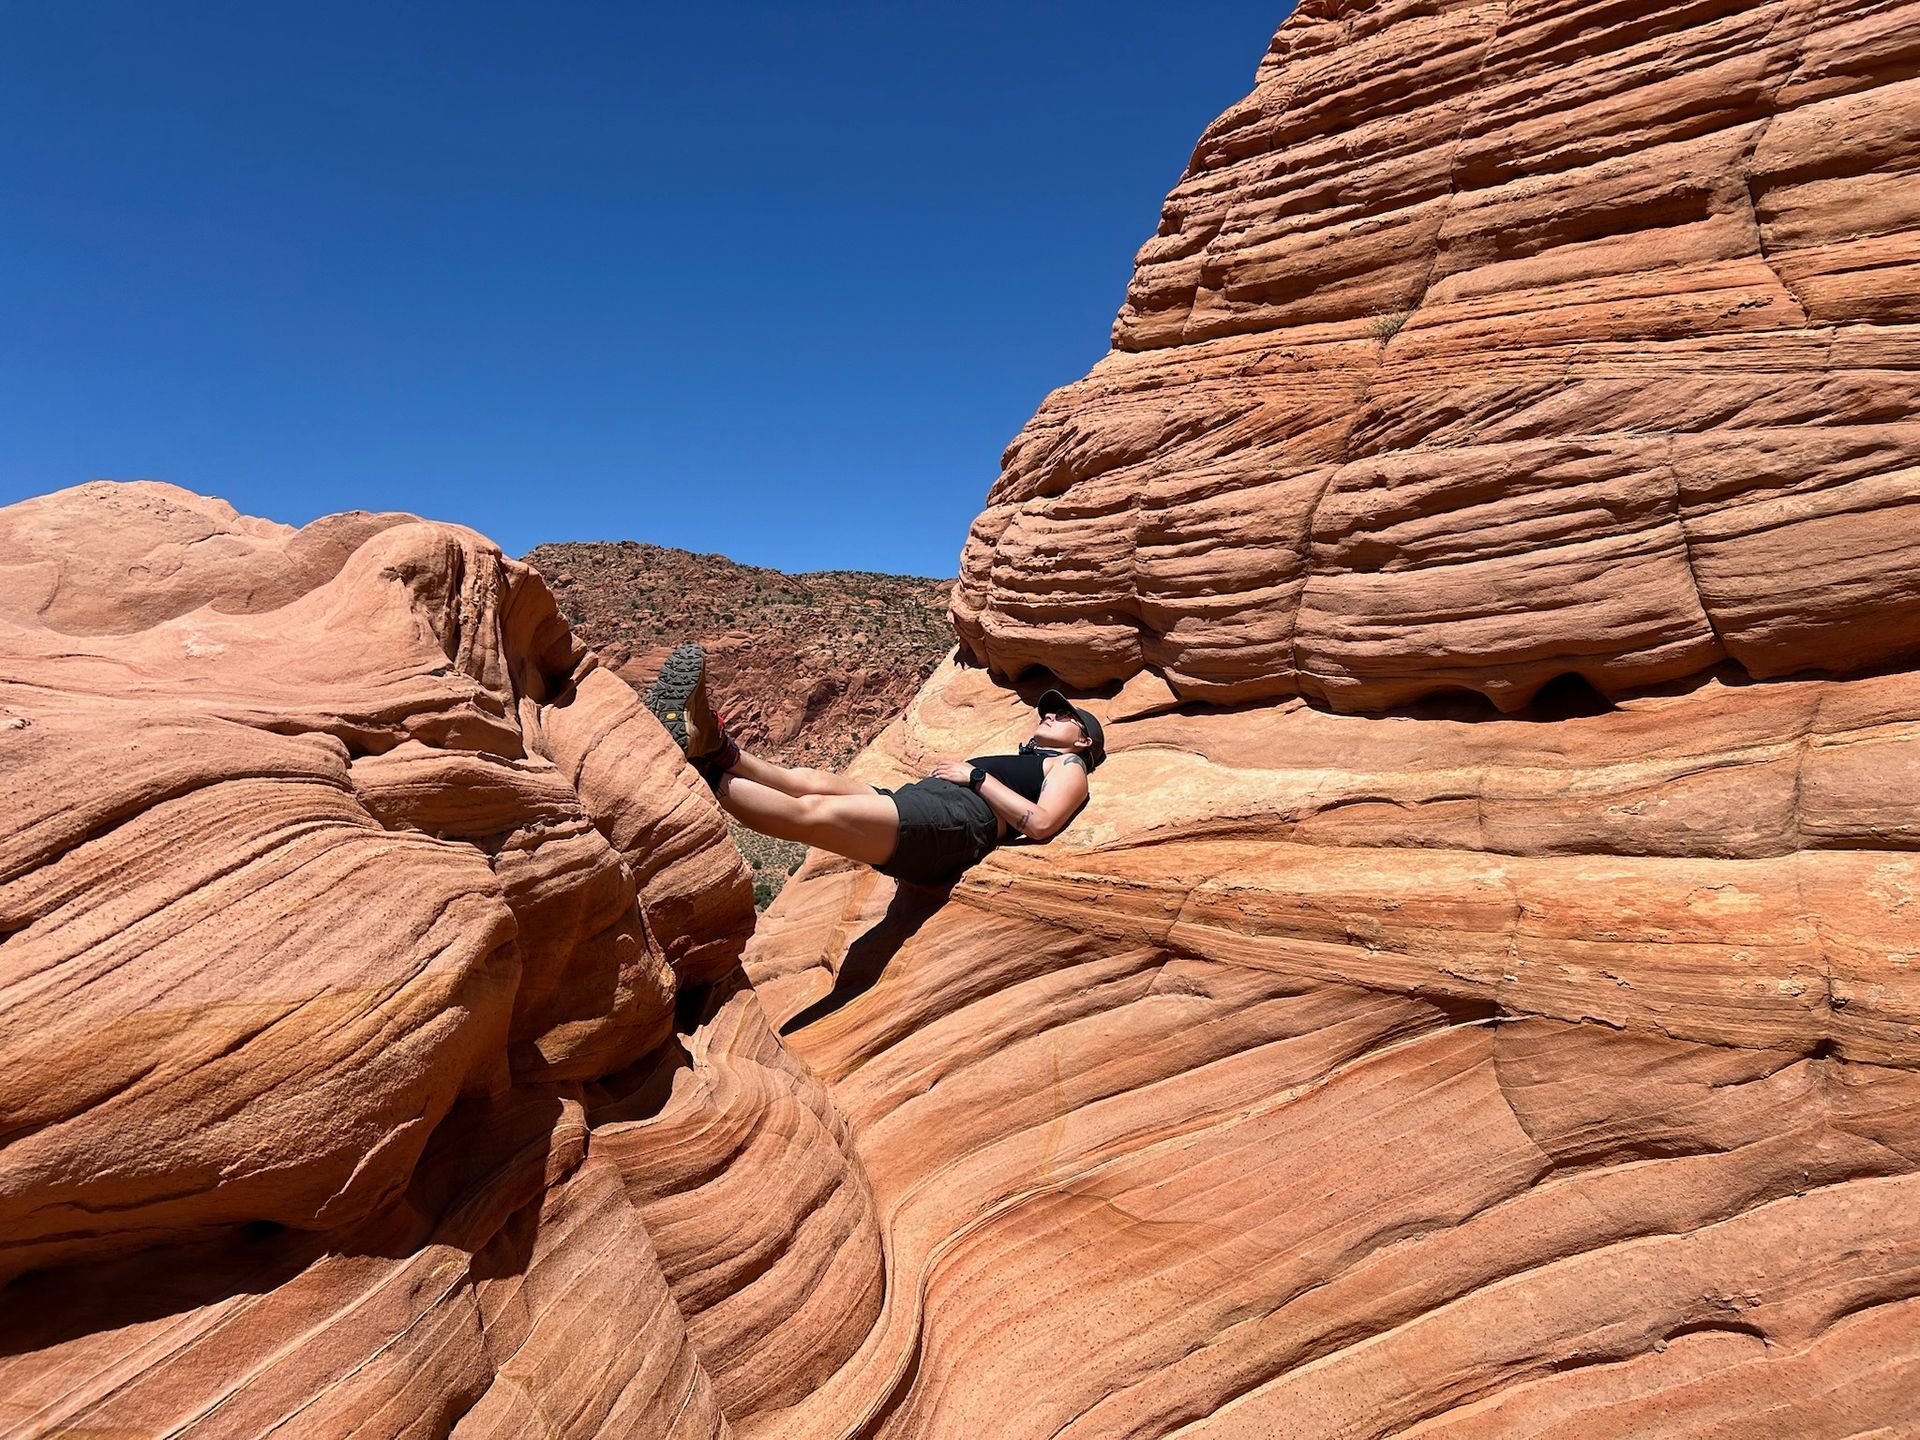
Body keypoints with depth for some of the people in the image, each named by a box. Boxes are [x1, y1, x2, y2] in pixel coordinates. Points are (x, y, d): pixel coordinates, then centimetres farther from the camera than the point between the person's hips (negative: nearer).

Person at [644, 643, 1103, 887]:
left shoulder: (1069, 768, 18)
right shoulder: (1020, 760, 42)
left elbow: (1041, 823, -5)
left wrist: (977, 777, -3)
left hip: (957, 820, -9)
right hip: (914, 801, 9)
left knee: (813, 812, -25)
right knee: (808, 781, -15)